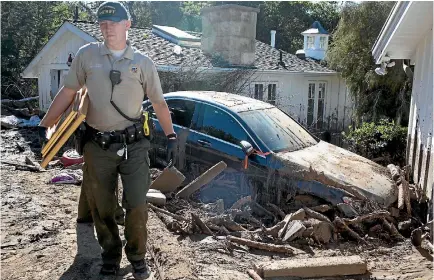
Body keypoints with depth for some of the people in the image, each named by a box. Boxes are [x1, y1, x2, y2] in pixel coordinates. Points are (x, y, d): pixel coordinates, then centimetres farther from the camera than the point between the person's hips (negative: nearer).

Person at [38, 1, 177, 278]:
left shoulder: (143, 62, 1)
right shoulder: (87, 55, 1)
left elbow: (159, 102, 8)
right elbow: (67, 92, 6)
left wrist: (171, 136, 8)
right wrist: (43, 127, 5)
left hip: (134, 145, -1)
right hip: (98, 146, 1)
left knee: (137, 205, 0)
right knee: (101, 207, 10)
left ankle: (137, 257, 23)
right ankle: (111, 256, 32)